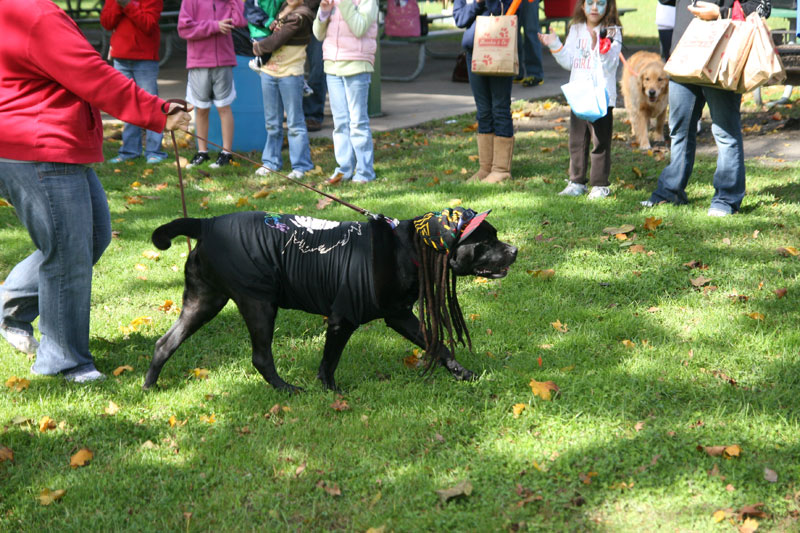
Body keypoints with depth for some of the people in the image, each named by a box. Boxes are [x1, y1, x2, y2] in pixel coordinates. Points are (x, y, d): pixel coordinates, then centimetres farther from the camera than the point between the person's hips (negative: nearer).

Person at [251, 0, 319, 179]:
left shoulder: (300, 16, -14)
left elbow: (275, 42, -14)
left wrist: (257, 47, 3)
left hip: (290, 73, -7)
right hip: (269, 70, 7)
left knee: (294, 122, -2)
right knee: (272, 122, 13)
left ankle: (300, 166, 4)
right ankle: (271, 161, 23)